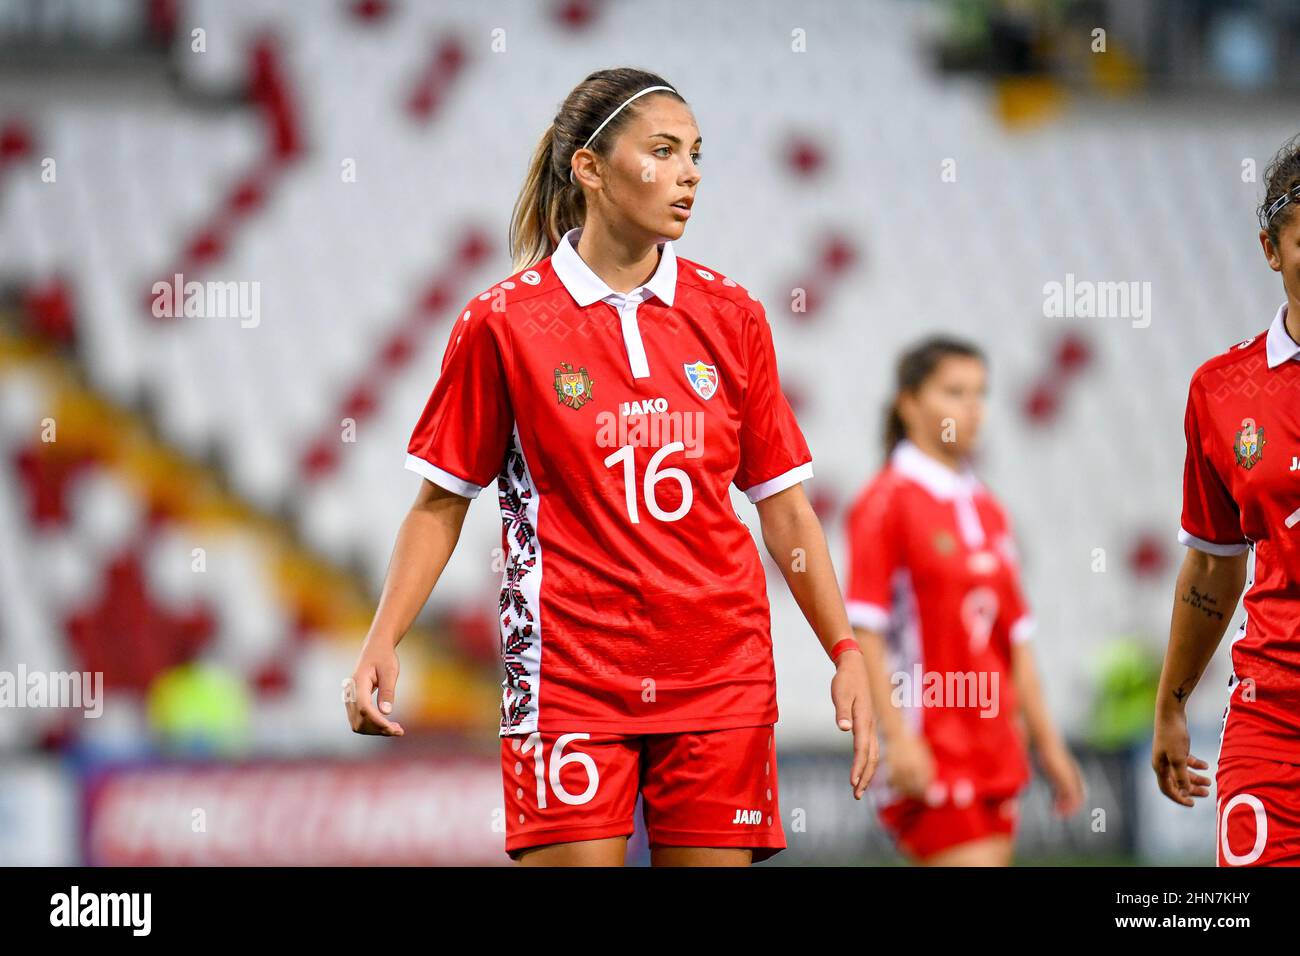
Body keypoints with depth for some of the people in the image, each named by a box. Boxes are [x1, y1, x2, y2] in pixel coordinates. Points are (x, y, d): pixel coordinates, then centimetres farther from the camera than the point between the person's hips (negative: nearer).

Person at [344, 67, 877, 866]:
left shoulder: (730, 315, 7)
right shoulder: (503, 323, -1)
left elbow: (783, 501, 11)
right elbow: (442, 502, 5)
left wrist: (846, 653, 4)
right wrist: (382, 642, -7)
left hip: (719, 674, 3)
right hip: (569, 674, -3)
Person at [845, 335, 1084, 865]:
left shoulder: (987, 508, 15)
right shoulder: (888, 500, -6)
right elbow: (864, 630, -12)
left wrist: (1047, 742, 16)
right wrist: (896, 736, -19)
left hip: (995, 747, 7)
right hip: (929, 749, -7)